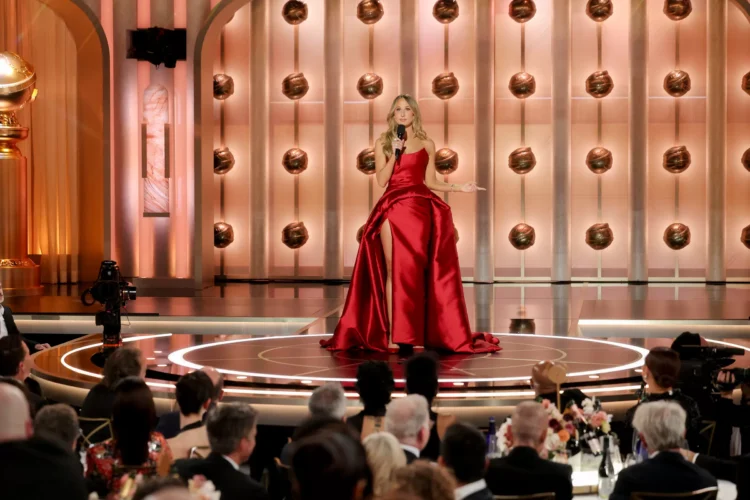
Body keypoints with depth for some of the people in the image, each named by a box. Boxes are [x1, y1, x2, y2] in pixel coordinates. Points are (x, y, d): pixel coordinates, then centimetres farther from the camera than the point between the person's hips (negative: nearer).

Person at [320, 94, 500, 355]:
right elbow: (381, 180, -1)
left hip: (420, 209, 1)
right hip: (393, 208, -1)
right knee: (393, 270, -3)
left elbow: (430, 181, 13)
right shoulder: (383, 143, 8)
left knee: (415, 270, -2)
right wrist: (394, 153, -9)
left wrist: (460, 187, 4)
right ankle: (391, 334, -2)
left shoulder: (427, 144, 11)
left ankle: (410, 333, 2)